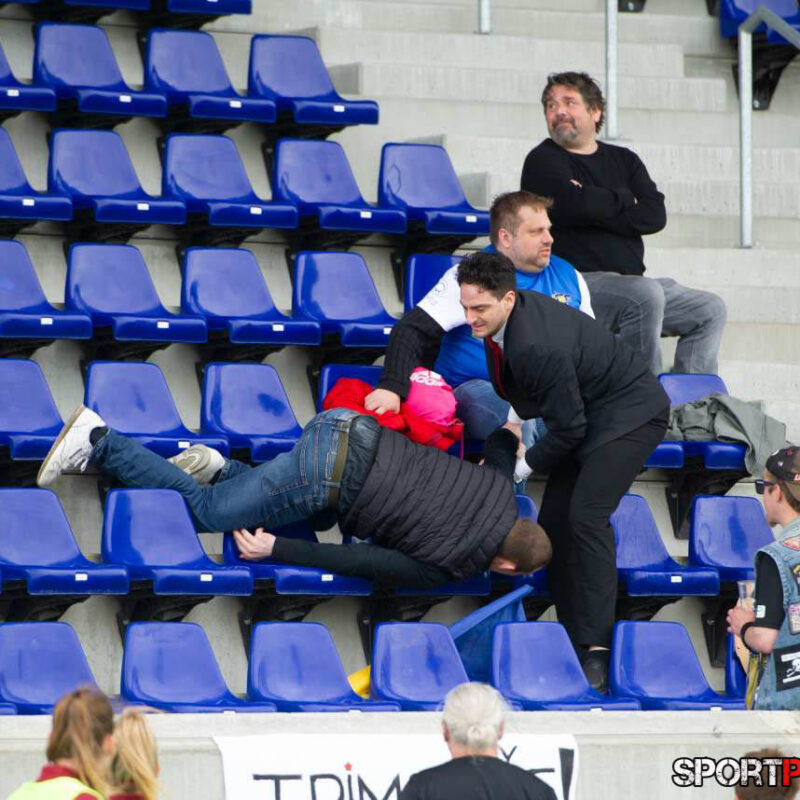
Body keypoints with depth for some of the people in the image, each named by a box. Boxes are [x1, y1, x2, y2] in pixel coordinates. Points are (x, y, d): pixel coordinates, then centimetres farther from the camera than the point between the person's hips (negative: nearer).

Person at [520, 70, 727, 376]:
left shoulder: (623, 160, 19)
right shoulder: (543, 161, 1)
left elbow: (655, 215, 2)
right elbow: (577, 204, -19)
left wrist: (601, 209, -10)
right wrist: (624, 200, -1)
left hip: (628, 280, 7)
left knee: (711, 309, 2)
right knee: (646, 294, -33)